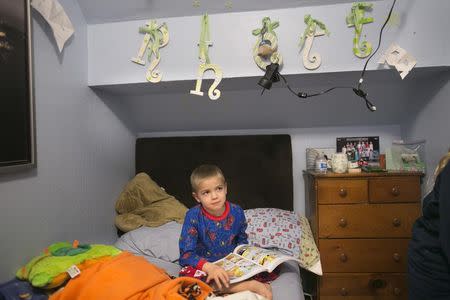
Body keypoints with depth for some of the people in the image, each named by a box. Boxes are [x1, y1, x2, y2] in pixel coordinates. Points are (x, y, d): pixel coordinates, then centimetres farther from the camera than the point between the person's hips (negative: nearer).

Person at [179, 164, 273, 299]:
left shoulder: (237, 212, -7)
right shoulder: (193, 216, -16)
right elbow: (186, 254, -19)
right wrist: (210, 267, -35)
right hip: (204, 265, -2)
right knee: (188, 274, -37)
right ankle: (251, 285, -29)